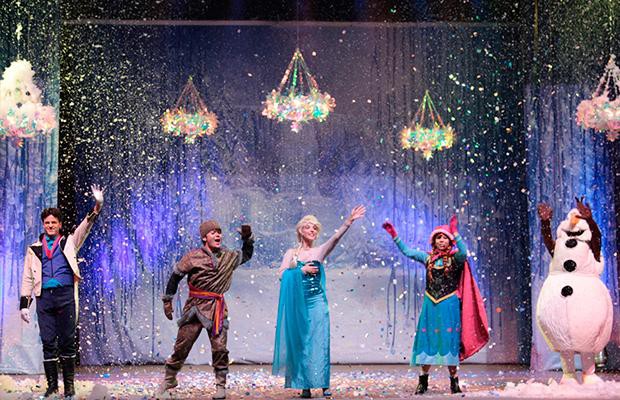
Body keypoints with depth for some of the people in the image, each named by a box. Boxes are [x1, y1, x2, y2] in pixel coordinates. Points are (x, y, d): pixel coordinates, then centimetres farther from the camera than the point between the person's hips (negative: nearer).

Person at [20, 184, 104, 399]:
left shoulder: (69, 242, 12)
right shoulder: (34, 249, 15)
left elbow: (85, 227, -3)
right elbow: (27, 278, 13)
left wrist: (97, 207, -19)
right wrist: (24, 304, 6)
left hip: (65, 295, -1)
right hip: (44, 296, 2)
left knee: (67, 341, -1)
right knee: (48, 342, 2)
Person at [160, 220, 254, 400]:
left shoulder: (229, 257, 7)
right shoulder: (193, 257, -4)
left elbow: (247, 255, 27)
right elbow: (175, 276, 5)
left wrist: (247, 238, 10)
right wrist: (167, 301, 6)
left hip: (218, 308, 2)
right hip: (195, 306, -2)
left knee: (220, 348, -3)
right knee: (182, 345, 3)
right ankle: (169, 380, 22)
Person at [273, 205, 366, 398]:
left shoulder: (320, 251, 6)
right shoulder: (291, 253, 8)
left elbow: (335, 238, -10)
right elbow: (282, 274, -2)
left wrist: (349, 221, -23)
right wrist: (302, 270, -9)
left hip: (317, 302, 0)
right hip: (298, 303, 0)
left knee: (320, 342, -4)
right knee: (301, 343, 2)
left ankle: (324, 384, -3)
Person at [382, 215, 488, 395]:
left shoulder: (455, 258, -2)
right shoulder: (428, 258, 8)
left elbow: (464, 252, -23)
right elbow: (407, 251, 10)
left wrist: (455, 232, -32)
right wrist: (394, 235, 3)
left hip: (449, 306, -3)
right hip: (430, 305, 3)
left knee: (448, 341, -1)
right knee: (427, 341, 4)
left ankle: (454, 381, 8)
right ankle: (423, 381, 11)